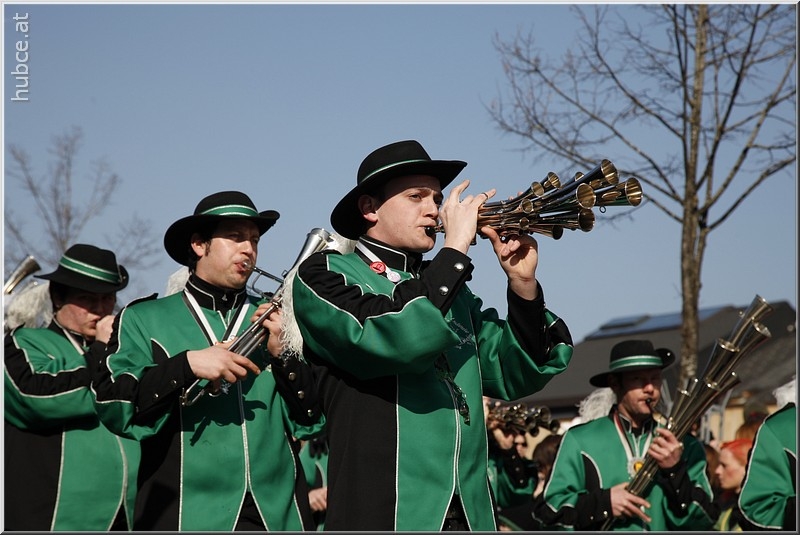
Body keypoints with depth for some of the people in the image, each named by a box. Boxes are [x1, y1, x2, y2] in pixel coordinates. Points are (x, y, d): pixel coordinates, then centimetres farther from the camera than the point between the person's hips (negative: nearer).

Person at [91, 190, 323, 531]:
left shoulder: (276, 321, 11)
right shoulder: (143, 319, 5)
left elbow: (310, 425, 7)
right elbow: (112, 407, -7)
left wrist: (281, 355, -7)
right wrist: (186, 365, -18)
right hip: (188, 516, -2)